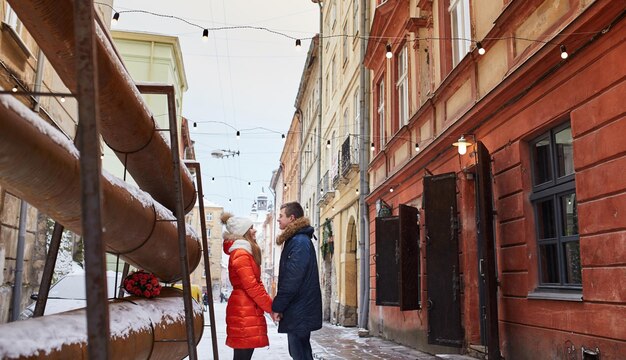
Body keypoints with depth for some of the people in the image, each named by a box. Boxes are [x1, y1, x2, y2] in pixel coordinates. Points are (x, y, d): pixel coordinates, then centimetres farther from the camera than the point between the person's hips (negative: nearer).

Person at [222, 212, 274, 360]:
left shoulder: (246, 253, 19)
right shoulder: (240, 254, -13)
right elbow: (251, 286, -19)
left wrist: (269, 304, 10)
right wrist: (271, 307, -13)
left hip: (247, 310, 10)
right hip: (243, 311, -10)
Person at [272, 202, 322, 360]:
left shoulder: (299, 242, -17)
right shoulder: (296, 240, 15)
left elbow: (291, 281, -22)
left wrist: (277, 306, -16)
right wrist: (279, 305, 16)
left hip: (299, 310, -10)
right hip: (299, 309, 10)